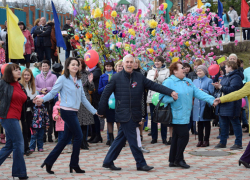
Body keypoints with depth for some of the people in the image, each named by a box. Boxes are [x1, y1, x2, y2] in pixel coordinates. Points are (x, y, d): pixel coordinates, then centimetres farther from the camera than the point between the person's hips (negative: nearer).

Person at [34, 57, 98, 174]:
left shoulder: (78, 81, 14)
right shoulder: (63, 79, -5)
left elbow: (83, 98, 19)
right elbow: (53, 93, -7)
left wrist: (94, 111, 20)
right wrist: (42, 99, -25)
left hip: (74, 112, 7)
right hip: (67, 111, -7)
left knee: (66, 139, 8)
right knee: (78, 136, -6)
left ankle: (49, 162, 14)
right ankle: (74, 165, 7)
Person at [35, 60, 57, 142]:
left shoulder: (53, 77, 3)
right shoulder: (38, 77, 12)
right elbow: (35, 87, 8)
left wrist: (47, 89, -13)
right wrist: (41, 90, -9)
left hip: (50, 100, -2)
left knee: (50, 118, 0)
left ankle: (50, 136, 5)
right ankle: (43, 136, 7)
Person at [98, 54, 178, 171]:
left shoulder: (139, 77, 8)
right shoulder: (116, 78, -2)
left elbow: (154, 86, 4)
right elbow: (105, 94, 2)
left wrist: (171, 92, -6)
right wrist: (101, 111, 1)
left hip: (135, 114, 4)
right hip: (123, 114, -4)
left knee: (121, 138, 10)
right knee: (132, 140, -5)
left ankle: (108, 161, 19)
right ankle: (141, 164, 2)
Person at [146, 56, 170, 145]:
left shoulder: (166, 71, 5)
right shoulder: (150, 71, 14)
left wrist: (158, 77, -15)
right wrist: (154, 77, -12)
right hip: (152, 97, 3)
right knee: (153, 118, 5)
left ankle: (164, 138, 6)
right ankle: (154, 137, 13)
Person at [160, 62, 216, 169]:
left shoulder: (188, 81, 14)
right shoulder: (169, 82, -9)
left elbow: (198, 93, 8)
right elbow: (162, 97, -12)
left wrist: (211, 100, -3)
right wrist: (172, 97, -28)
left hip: (185, 115, 8)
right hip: (177, 115, -8)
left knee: (177, 136, 11)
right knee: (183, 135, -10)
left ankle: (173, 161, 17)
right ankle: (178, 159, 4)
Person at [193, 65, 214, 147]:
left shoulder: (209, 81, -1)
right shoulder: (195, 81, 14)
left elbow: (211, 92, -7)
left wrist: (203, 91, -19)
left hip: (206, 104, -4)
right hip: (197, 103, 4)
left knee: (206, 123, 1)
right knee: (199, 123, 7)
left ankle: (206, 140, 7)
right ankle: (200, 140, 12)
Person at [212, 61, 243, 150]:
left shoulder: (236, 77, -14)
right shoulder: (225, 77, 17)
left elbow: (232, 89, -25)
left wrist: (221, 87, -21)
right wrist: (218, 85, 4)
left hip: (232, 105, -10)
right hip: (223, 105, 10)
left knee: (235, 124, -2)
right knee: (223, 124, 13)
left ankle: (238, 143, 4)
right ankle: (222, 142, 21)